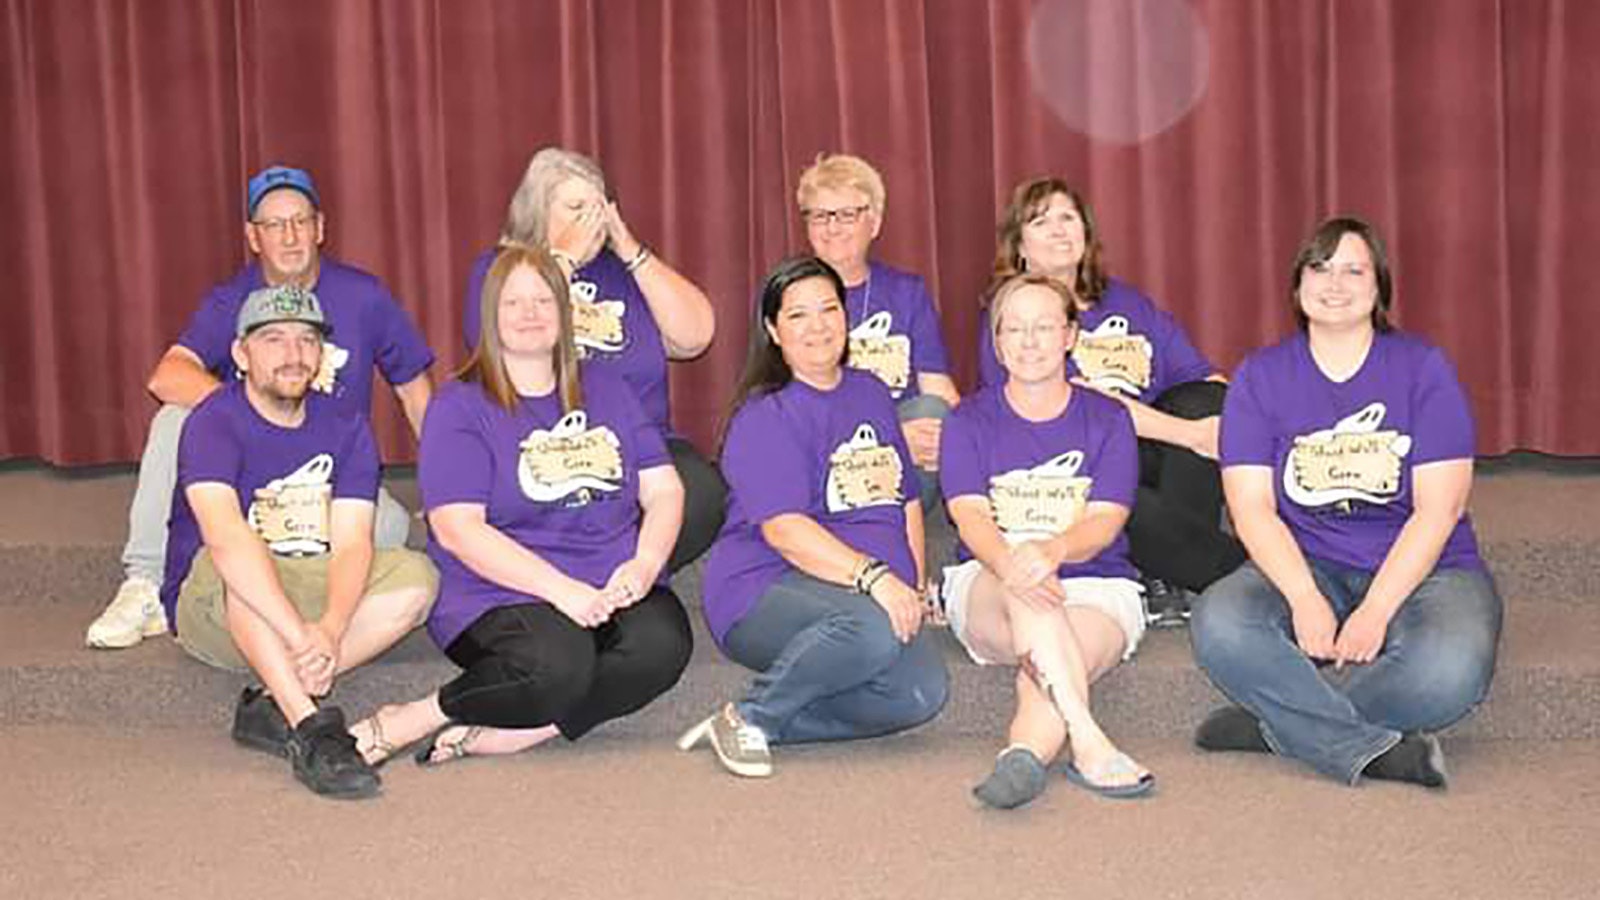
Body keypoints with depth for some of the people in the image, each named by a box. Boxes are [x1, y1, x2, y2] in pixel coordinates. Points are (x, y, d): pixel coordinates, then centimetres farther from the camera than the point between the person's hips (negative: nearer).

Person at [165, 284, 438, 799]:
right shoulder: (213, 423, -15)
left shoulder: (344, 428, -1)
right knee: (233, 568, -37)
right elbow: (227, 539, -33)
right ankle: (311, 727, -39)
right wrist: (301, 636, -43)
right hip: (214, 609, -4)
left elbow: (351, 544, -13)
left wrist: (329, 629, -34)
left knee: (415, 577, -20)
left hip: (311, 592, 4)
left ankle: (273, 706, -22)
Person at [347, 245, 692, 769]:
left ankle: (501, 736, -26)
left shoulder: (605, 390, 18)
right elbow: (457, 528, -8)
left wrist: (644, 565, -9)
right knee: (558, 663, -36)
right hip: (502, 595, -4)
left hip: (615, 590, 4)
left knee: (663, 642, -30)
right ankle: (401, 725, -18)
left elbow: (664, 491, 13)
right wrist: (561, 589, -19)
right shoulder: (460, 407, 4)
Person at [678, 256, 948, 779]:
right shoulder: (766, 416, -6)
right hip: (766, 591, -6)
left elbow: (907, 500, 23)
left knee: (922, 694, -22)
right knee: (871, 628, -38)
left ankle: (774, 723, -8)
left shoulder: (872, 394, 18)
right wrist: (873, 576, -29)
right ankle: (750, 717, -17)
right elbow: (784, 529, -19)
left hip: (880, 596, 7)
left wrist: (914, 588, 10)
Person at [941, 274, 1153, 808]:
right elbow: (970, 516, -7)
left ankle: (1025, 754, -53)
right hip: (987, 586, -1)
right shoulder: (969, 421, 9)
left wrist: (1050, 551, -30)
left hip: (1096, 587, 1)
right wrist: (1009, 564, -32)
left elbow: (1105, 520, -5)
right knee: (1026, 592, -36)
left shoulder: (1107, 419, 10)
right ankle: (1088, 743, -48)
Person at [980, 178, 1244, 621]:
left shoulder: (1126, 301, 19)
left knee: (1207, 400, -19)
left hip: (1144, 466, 6)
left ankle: (1171, 578, -23)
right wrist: (1190, 433, -21)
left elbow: (1202, 376, 11)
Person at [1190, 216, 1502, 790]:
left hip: (1422, 570, -1)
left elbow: (1438, 509, -6)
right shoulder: (1260, 376, 5)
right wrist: (1305, 600, -20)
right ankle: (1378, 750, -26)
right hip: (1304, 569, 1)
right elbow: (1252, 507, -4)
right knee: (1219, 624, -31)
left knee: (1450, 670, -33)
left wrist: (1375, 611, -18)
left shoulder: (1423, 368, 1)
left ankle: (1275, 723, -18)